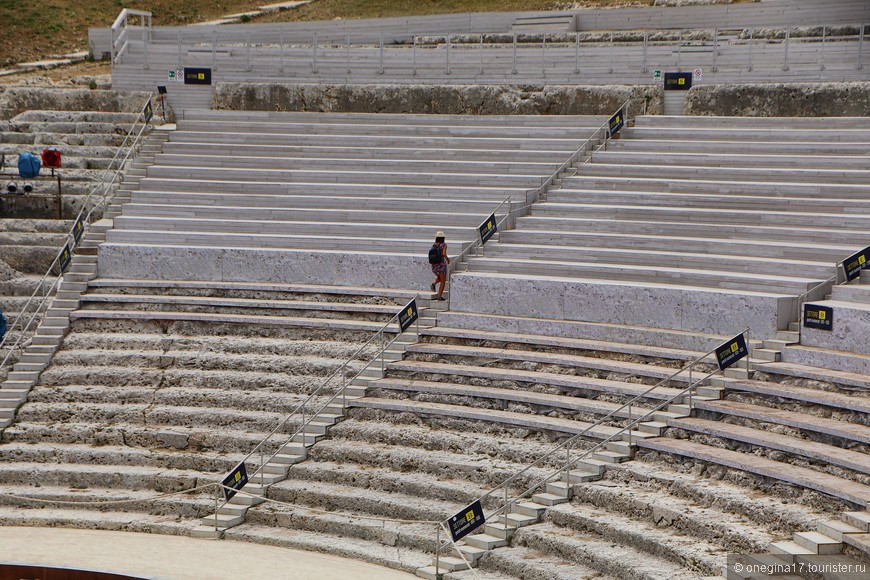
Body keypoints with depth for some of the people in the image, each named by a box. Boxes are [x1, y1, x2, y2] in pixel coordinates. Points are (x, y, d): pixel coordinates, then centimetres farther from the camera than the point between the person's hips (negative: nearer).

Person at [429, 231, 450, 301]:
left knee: (439, 278, 29)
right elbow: (444, 254, -22)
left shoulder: (433, 245, 5)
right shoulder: (444, 245, -8)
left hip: (434, 266, 5)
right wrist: (447, 259, -4)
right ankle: (439, 296, 1)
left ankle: (434, 284, 0)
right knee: (443, 281, 9)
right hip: (441, 265, -5)